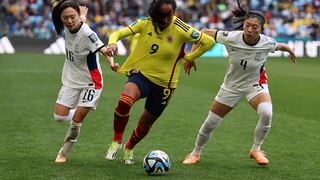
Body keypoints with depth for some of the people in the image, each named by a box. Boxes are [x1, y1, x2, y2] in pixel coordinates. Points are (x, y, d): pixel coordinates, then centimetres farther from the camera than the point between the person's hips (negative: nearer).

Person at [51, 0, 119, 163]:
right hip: (70, 80, 6)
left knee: (76, 121, -5)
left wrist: (111, 63, -54)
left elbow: (104, 50, -39)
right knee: (59, 116, -1)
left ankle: (63, 153, 14)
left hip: (90, 82, -6)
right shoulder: (65, 29, -8)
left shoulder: (87, 34, -26)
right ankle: (78, 115, 32)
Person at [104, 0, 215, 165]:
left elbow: (209, 42, -4)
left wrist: (189, 58, 0)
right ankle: (116, 141, -9)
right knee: (124, 101, -32)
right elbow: (118, 33, -3)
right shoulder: (146, 23, -6)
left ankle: (129, 148, 47)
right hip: (141, 74, 0)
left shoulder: (181, 30, -12)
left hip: (163, 84, 0)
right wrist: (112, 43, -25)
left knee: (146, 123, 13)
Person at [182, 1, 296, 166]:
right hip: (231, 86, 1)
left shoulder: (267, 43, -24)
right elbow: (204, 33, -14)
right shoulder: (231, 38, -27)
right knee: (210, 124, 6)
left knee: (266, 113, -31)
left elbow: (279, 46, 1)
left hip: (256, 84, -1)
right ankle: (196, 153, 35)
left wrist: (289, 49, 20)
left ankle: (256, 150, -7)